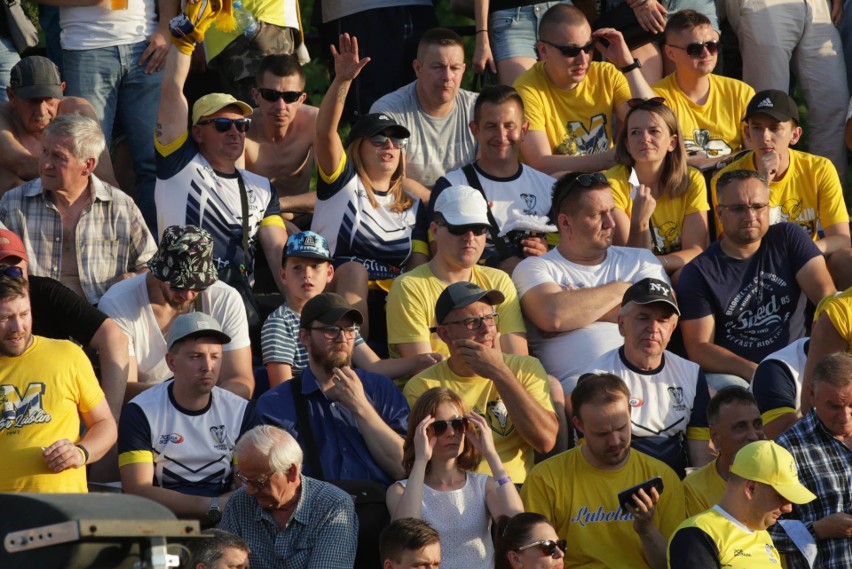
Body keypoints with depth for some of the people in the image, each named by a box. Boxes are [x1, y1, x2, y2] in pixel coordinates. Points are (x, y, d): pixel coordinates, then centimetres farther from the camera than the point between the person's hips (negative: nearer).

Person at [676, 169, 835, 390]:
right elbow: (699, 348, -6)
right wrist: (753, 372, -22)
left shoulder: (788, 238, 7)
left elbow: (824, 292, -5)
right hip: (731, 372, -2)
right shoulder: (698, 272, 0)